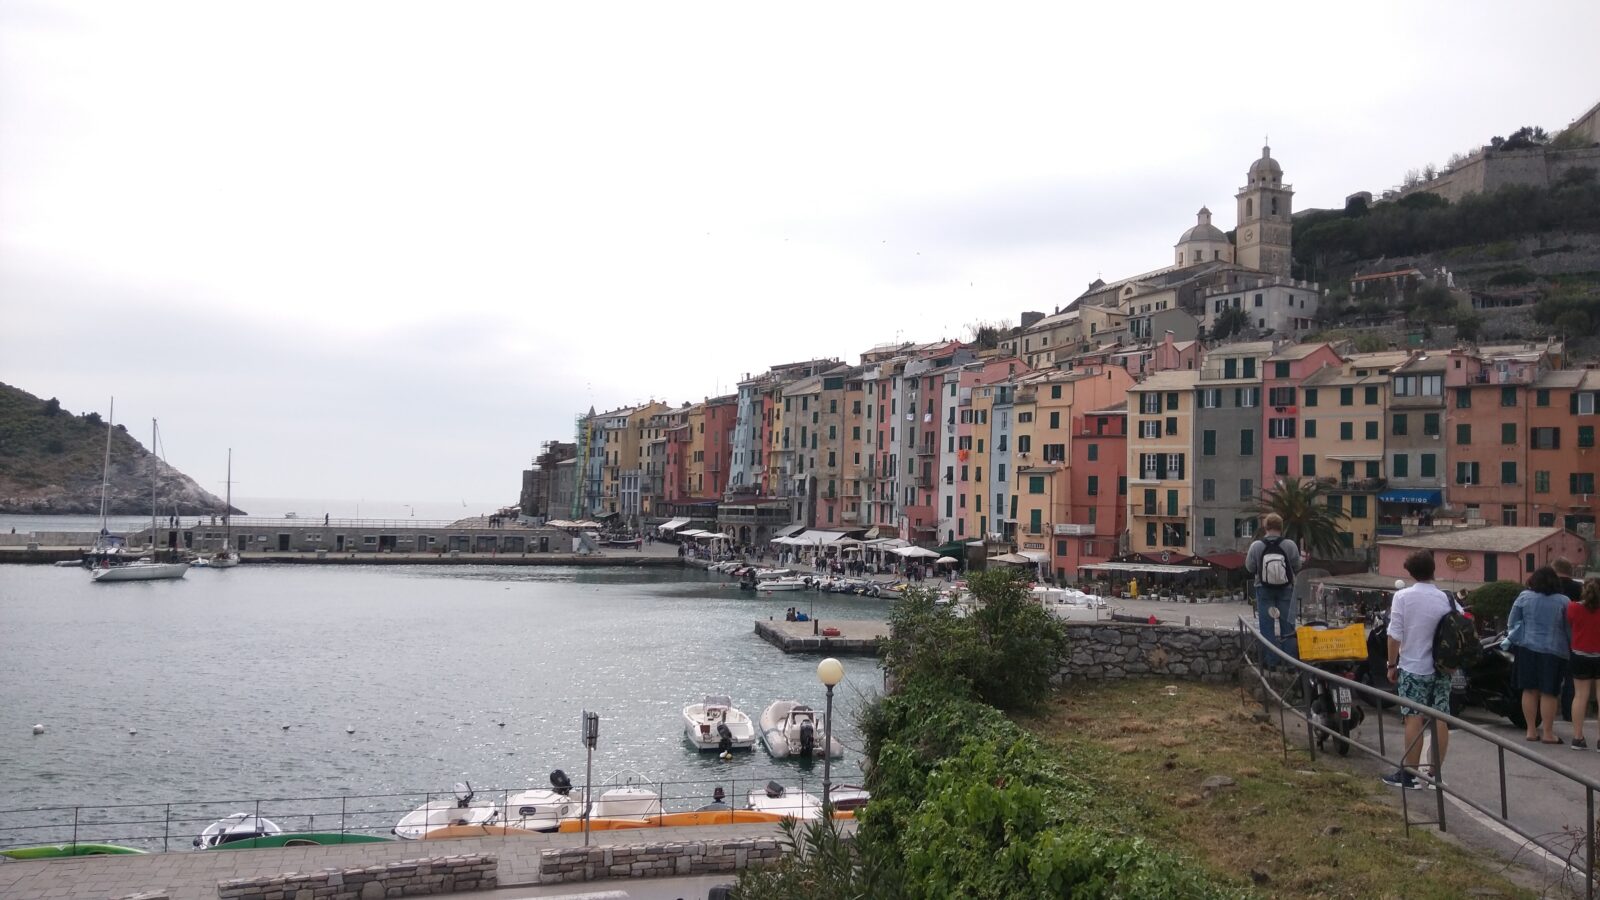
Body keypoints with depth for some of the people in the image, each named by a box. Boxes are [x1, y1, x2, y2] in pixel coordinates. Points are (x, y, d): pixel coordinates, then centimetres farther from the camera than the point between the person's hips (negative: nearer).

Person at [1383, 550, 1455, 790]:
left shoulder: (1403, 596, -10)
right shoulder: (1446, 599, -2)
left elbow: (1395, 635, -10)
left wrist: (1392, 665, 0)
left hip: (1413, 668, -3)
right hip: (1441, 669, 3)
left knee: (1414, 719, -1)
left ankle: (1409, 775, 2)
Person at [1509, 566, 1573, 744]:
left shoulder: (1524, 597, -1)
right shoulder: (1564, 602, -3)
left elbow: (1511, 623, 4)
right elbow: (1570, 630, 2)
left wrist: (1513, 645, 17)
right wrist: (1572, 650, 14)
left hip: (1527, 649, 1)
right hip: (1553, 652, -1)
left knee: (1530, 690, 7)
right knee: (1549, 693, 4)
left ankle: (1531, 731, 12)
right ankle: (1548, 733, 7)